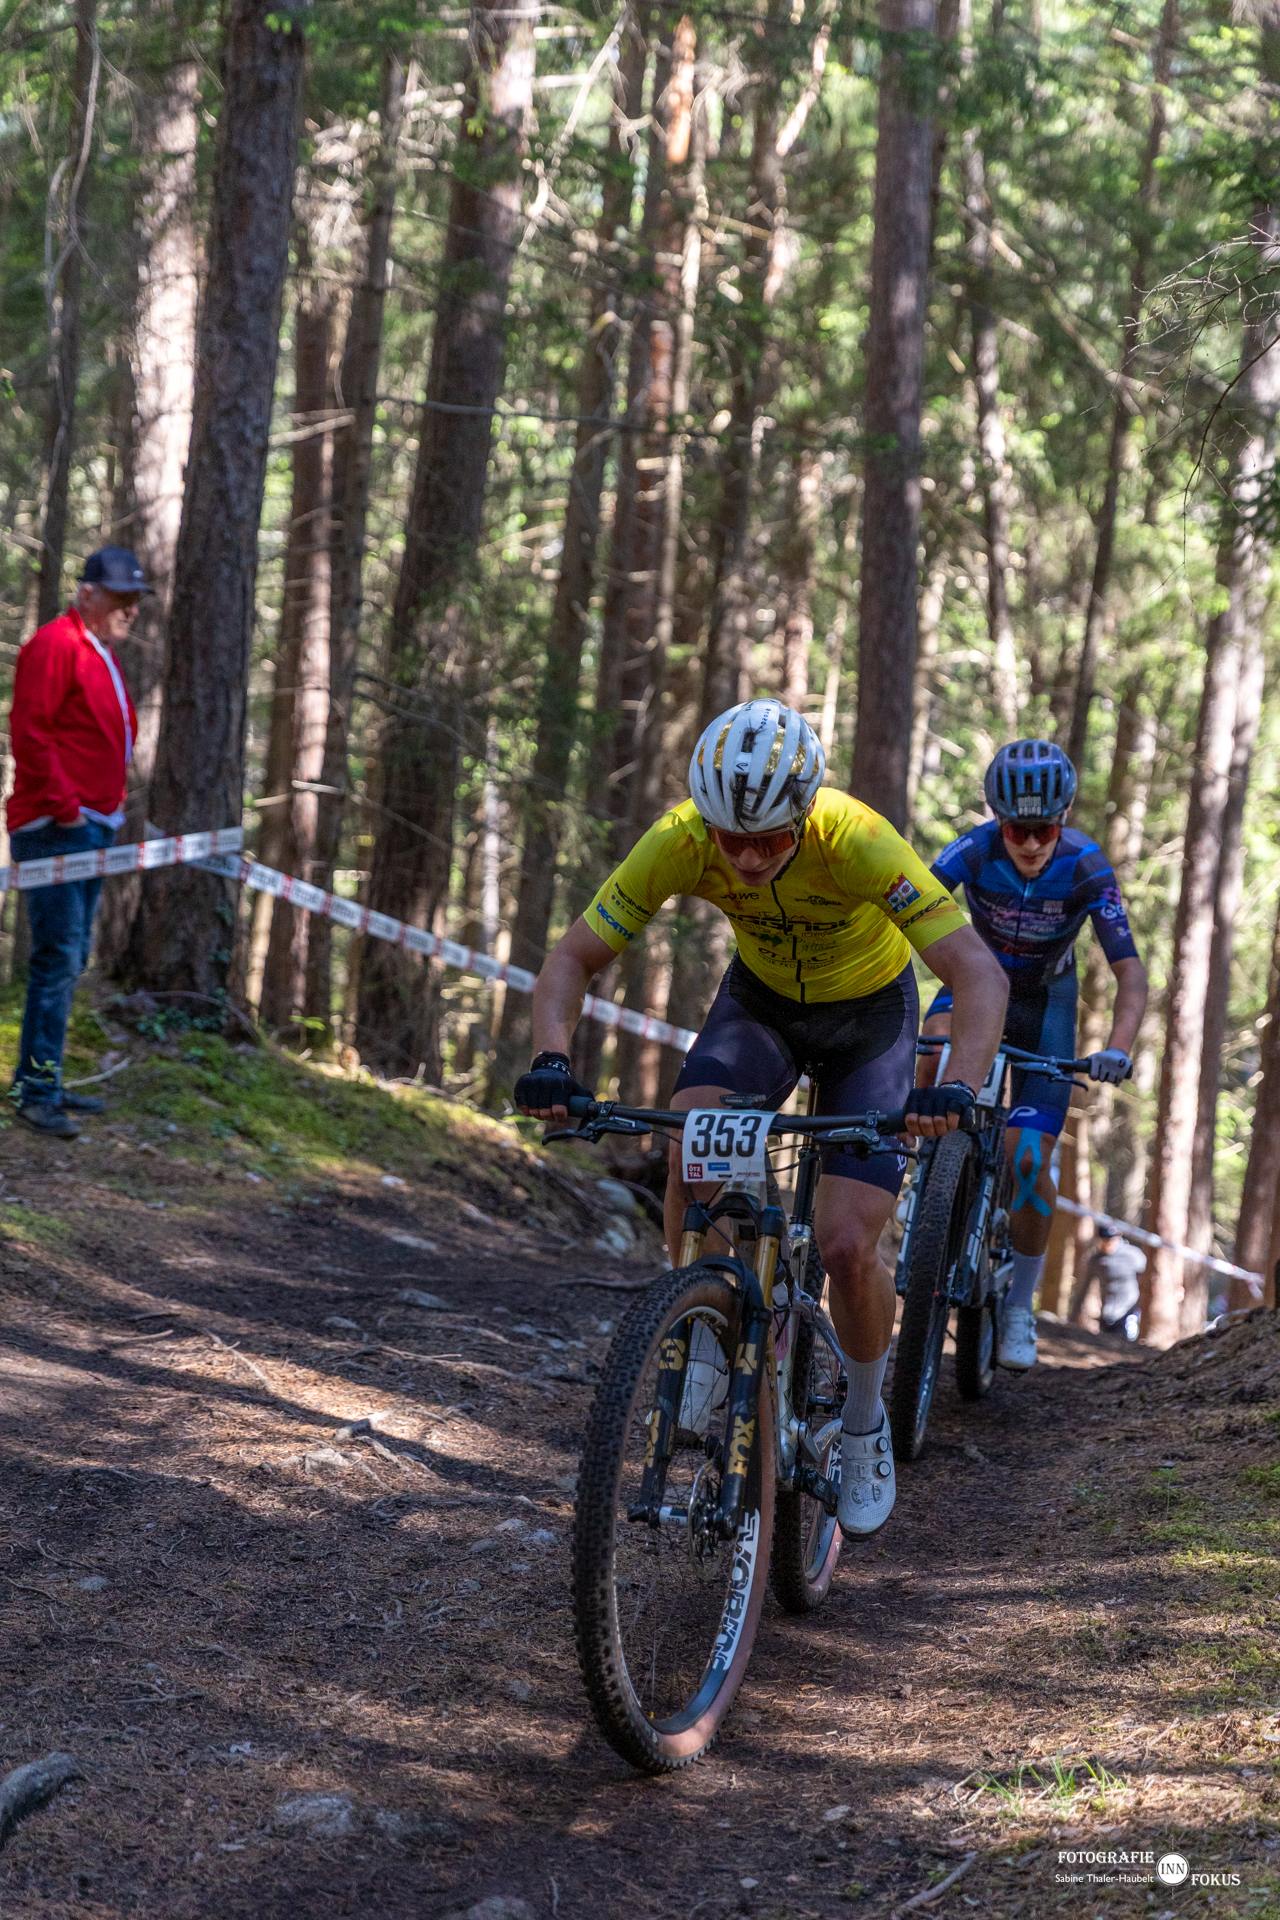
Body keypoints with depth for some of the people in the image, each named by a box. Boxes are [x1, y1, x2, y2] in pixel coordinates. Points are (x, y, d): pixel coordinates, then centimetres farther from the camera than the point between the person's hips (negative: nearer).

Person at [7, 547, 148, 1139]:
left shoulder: (104, 655, 19)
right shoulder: (55, 645, -11)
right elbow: (29, 733, -18)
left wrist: (109, 808, 15)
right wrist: (64, 807, -18)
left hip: (91, 826, 10)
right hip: (54, 826, -10)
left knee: (69, 961, 12)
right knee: (59, 956, -13)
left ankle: (43, 1083, 18)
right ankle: (37, 1090, -11)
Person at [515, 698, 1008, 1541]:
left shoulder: (857, 842, -38)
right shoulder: (679, 842, -29)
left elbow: (979, 972, -41)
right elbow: (572, 961, -22)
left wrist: (960, 1088, -59)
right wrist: (552, 1062, -41)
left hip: (868, 1011, -2)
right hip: (761, 998, 2)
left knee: (847, 1247, -15)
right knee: (692, 1149, -29)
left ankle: (867, 1426, 14)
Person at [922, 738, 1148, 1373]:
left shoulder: (1086, 868, -26)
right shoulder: (974, 852, -27)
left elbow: (1130, 971, -27)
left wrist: (1117, 1048, -44)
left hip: (1045, 1000, 0)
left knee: (1029, 1159, -11)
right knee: (939, 1041, -37)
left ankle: (1020, 1307, 8)